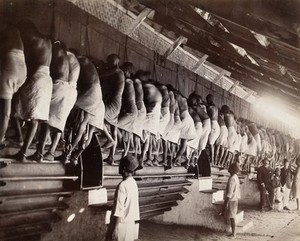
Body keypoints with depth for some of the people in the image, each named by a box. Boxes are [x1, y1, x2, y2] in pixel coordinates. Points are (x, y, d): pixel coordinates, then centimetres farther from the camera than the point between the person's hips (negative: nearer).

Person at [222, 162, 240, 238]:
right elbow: (237, 190, 15)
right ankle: (234, 232, 20)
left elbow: (230, 192, -22)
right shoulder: (236, 177, 9)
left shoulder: (232, 179, -20)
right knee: (233, 217, 14)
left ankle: (233, 233, 4)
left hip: (231, 200, -9)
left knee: (232, 217, -2)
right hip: (235, 199, 9)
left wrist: (226, 203, -20)